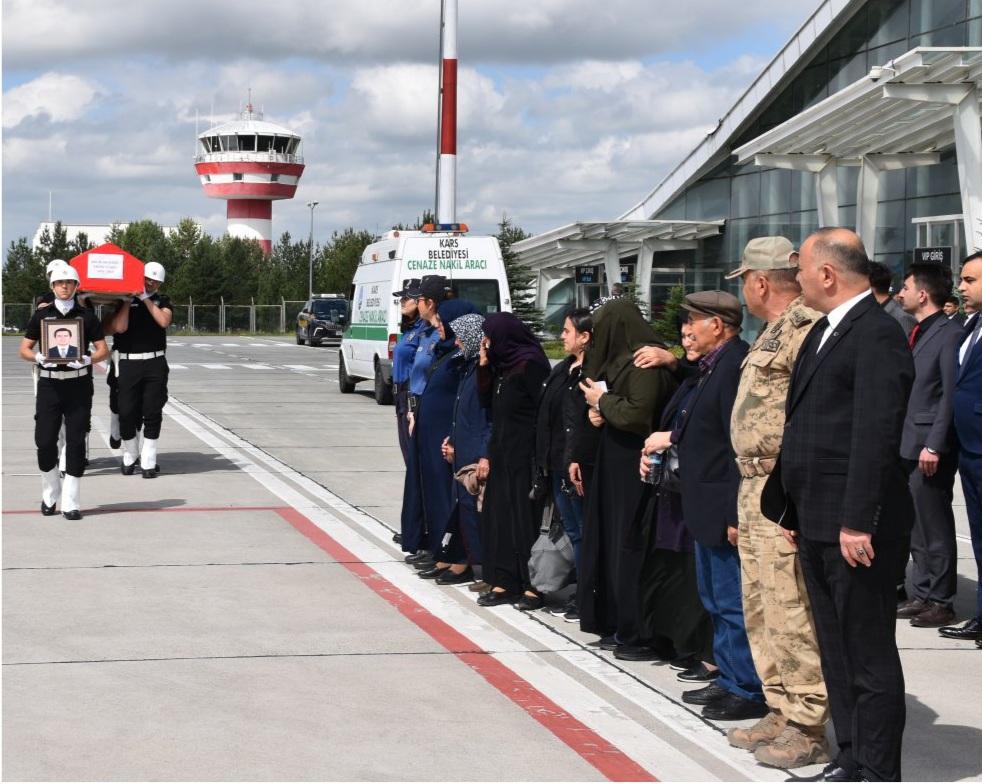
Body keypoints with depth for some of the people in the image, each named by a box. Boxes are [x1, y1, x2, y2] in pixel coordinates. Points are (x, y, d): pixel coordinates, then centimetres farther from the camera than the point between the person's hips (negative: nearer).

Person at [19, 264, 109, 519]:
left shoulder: (86, 315, 7)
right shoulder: (41, 315, 8)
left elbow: (103, 350, 6)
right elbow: (24, 349, 8)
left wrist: (87, 359, -15)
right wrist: (38, 357, -13)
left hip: (78, 385, 0)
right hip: (49, 384, 1)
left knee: (76, 443, -2)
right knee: (45, 441, -3)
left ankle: (71, 503, 4)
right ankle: (50, 495, 18)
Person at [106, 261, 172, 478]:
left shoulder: (162, 301, 12)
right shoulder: (121, 301, 5)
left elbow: (164, 321, -9)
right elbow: (119, 327, -10)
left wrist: (145, 298, -6)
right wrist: (128, 300, -7)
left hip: (155, 363, 1)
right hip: (127, 363, -1)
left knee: (152, 412, -1)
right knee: (127, 412, -1)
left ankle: (148, 462, 5)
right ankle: (129, 457, 18)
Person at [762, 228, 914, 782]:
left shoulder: (877, 334, -15)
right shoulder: (824, 332, 15)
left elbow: (876, 434, -21)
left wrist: (858, 522, -24)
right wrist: (791, 508, 17)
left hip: (855, 527, -10)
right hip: (817, 525, 10)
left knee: (868, 653, -1)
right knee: (836, 651, 16)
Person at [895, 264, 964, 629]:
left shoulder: (949, 334, -12)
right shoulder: (916, 334, 15)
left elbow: (951, 394, -17)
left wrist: (934, 446, -20)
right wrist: (897, 441, 14)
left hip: (930, 450, -9)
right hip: (907, 447, 9)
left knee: (934, 530, -2)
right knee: (915, 528, 13)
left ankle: (939, 602, 5)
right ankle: (922, 596, 20)